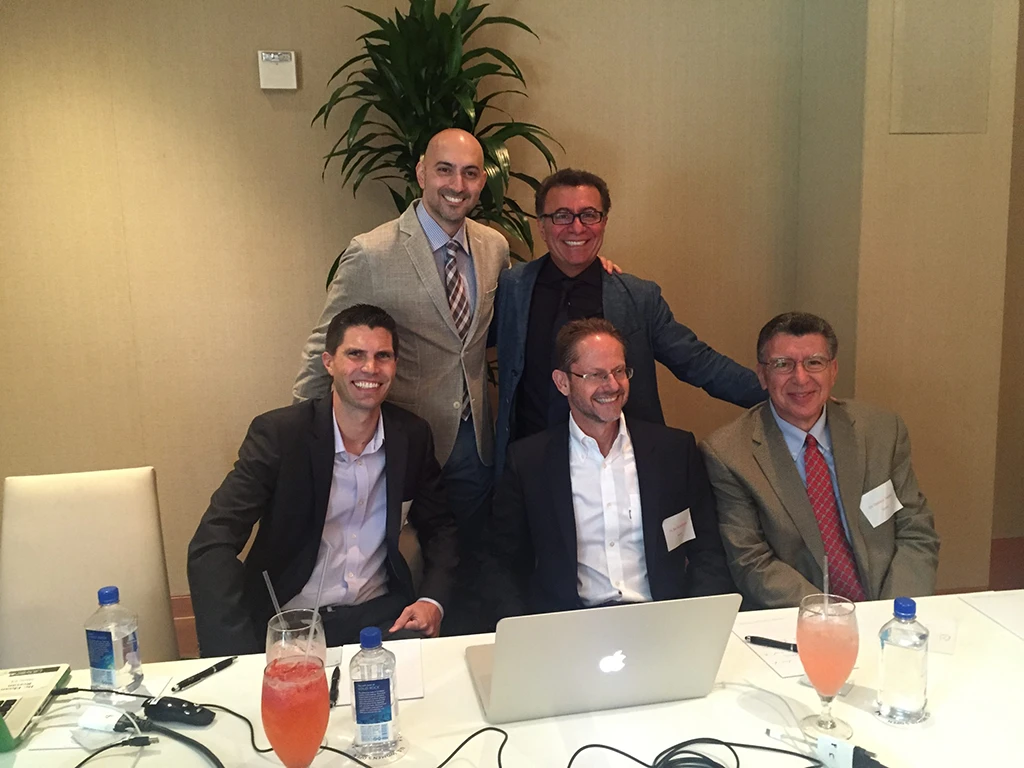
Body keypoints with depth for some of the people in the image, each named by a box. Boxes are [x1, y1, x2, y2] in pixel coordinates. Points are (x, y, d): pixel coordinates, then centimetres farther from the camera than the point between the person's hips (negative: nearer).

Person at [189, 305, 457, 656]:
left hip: (378, 613, 3)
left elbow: (439, 528, 14)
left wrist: (432, 601, -6)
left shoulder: (413, 436, 1)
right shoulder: (277, 432, -10)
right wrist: (240, 661, -29)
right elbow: (211, 546, -16)